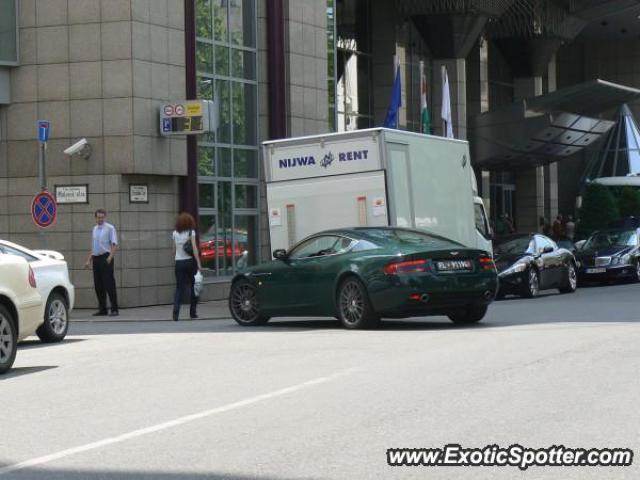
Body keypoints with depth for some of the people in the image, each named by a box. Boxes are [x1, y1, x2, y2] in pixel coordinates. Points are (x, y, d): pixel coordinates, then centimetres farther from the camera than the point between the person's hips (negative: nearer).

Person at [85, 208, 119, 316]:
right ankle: (102, 309, 14)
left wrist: (110, 257, -23)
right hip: (96, 258, 7)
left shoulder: (110, 228, -3)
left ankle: (114, 309, -6)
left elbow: (114, 245, -10)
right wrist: (89, 260, 17)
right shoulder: (94, 229, 17)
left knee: (109, 284, -9)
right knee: (98, 285, 7)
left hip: (105, 258, -7)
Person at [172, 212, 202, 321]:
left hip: (179, 262, 2)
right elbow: (194, 248, -10)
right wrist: (199, 264, -11)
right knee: (193, 287, 11)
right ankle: (193, 312, 13)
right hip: (190, 261, -2)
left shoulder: (175, 233, 6)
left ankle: (176, 311, -17)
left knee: (179, 288, 2)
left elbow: (174, 250, 10)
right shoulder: (191, 232, -4)